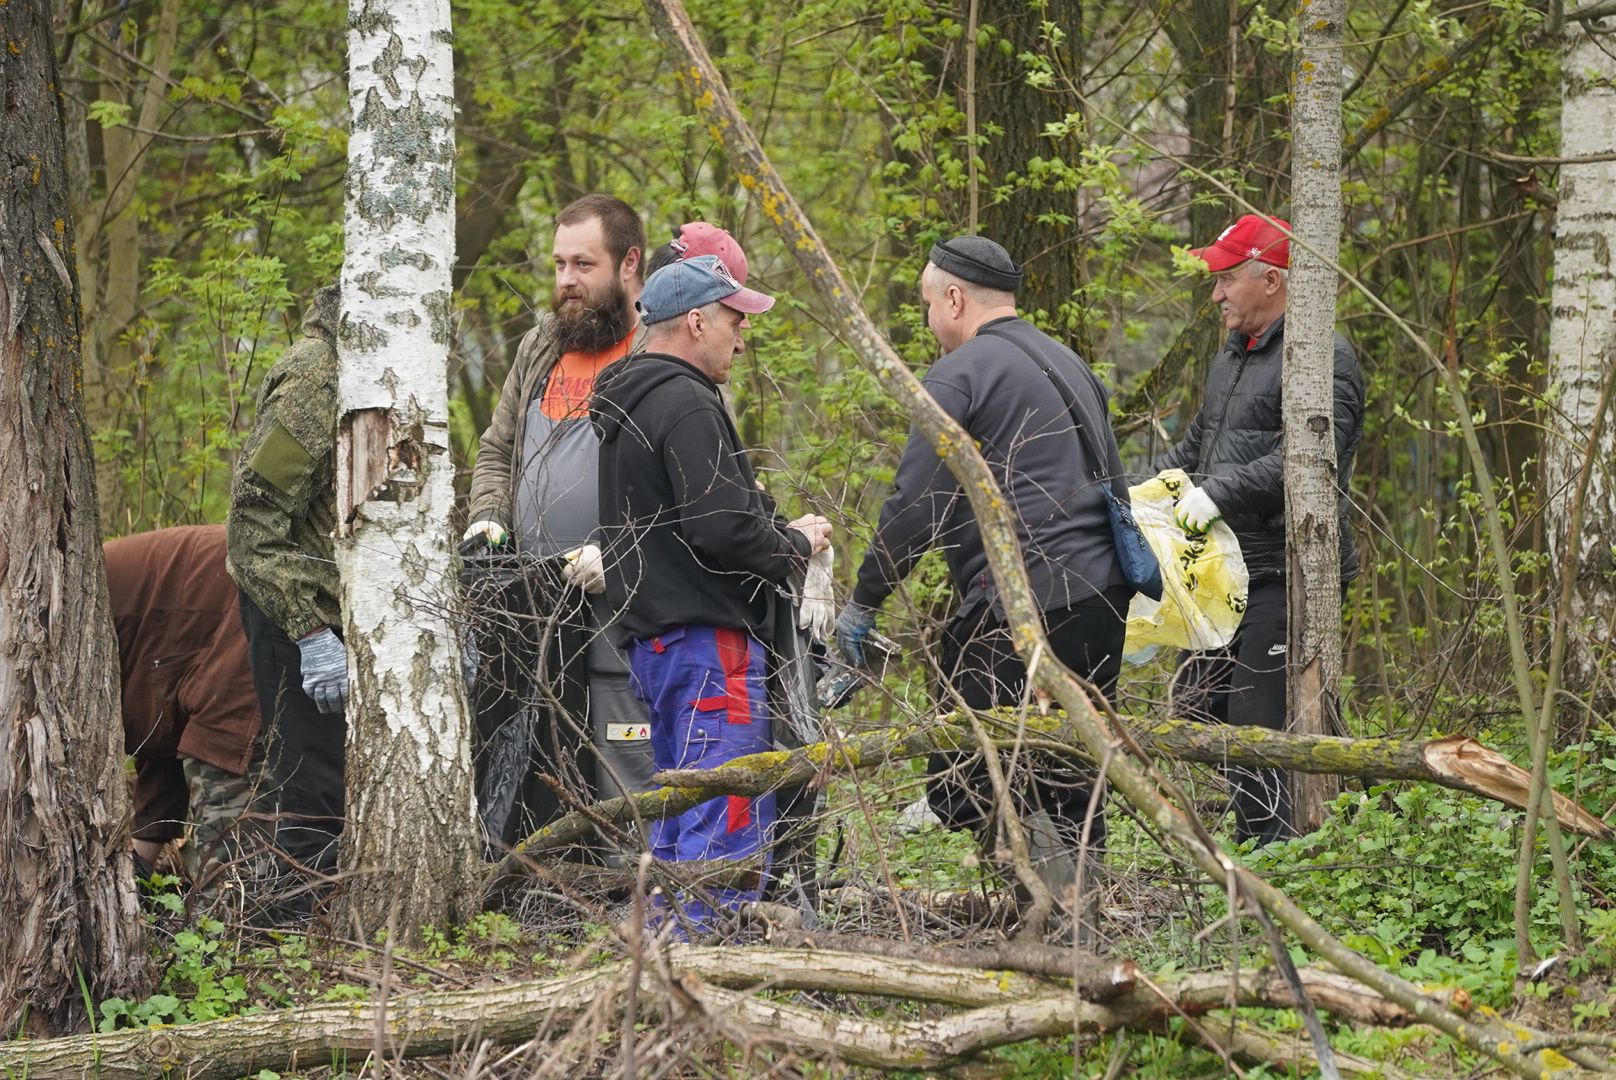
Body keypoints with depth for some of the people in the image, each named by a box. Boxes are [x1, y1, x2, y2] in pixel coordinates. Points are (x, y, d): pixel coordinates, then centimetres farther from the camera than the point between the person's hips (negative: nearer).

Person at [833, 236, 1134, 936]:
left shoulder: (959, 375, -7)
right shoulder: (1071, 366, 20)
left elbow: (914, 508, -11)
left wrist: (862, 604, -3)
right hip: (1103, 599, 8)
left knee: (962, 777, -5)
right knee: (1071, 780, 12)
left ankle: (1056, 881, -22)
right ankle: (1086, 927, 11)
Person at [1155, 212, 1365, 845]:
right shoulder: (1232, 356, 20)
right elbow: (1195, 444, 29)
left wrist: (1219, 494, -25)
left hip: (1284, 578, -10)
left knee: (1262, 731, -11)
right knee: (1196, 717, 10)